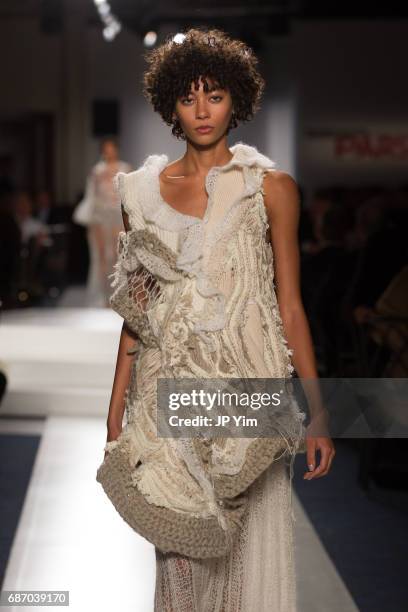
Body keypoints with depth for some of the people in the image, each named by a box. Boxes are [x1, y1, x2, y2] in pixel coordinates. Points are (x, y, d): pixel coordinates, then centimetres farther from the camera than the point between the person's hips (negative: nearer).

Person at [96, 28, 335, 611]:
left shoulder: (272, 187, 0)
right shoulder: (144, 191, 7)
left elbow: (290, 309, 0)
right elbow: (136, 311, 11)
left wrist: (317, 415, -4)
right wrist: (116, 410, 9)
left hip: (246, 385, -2)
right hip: (168, 387, 2)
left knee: (250, 550, 4)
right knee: (181, 545, 7)